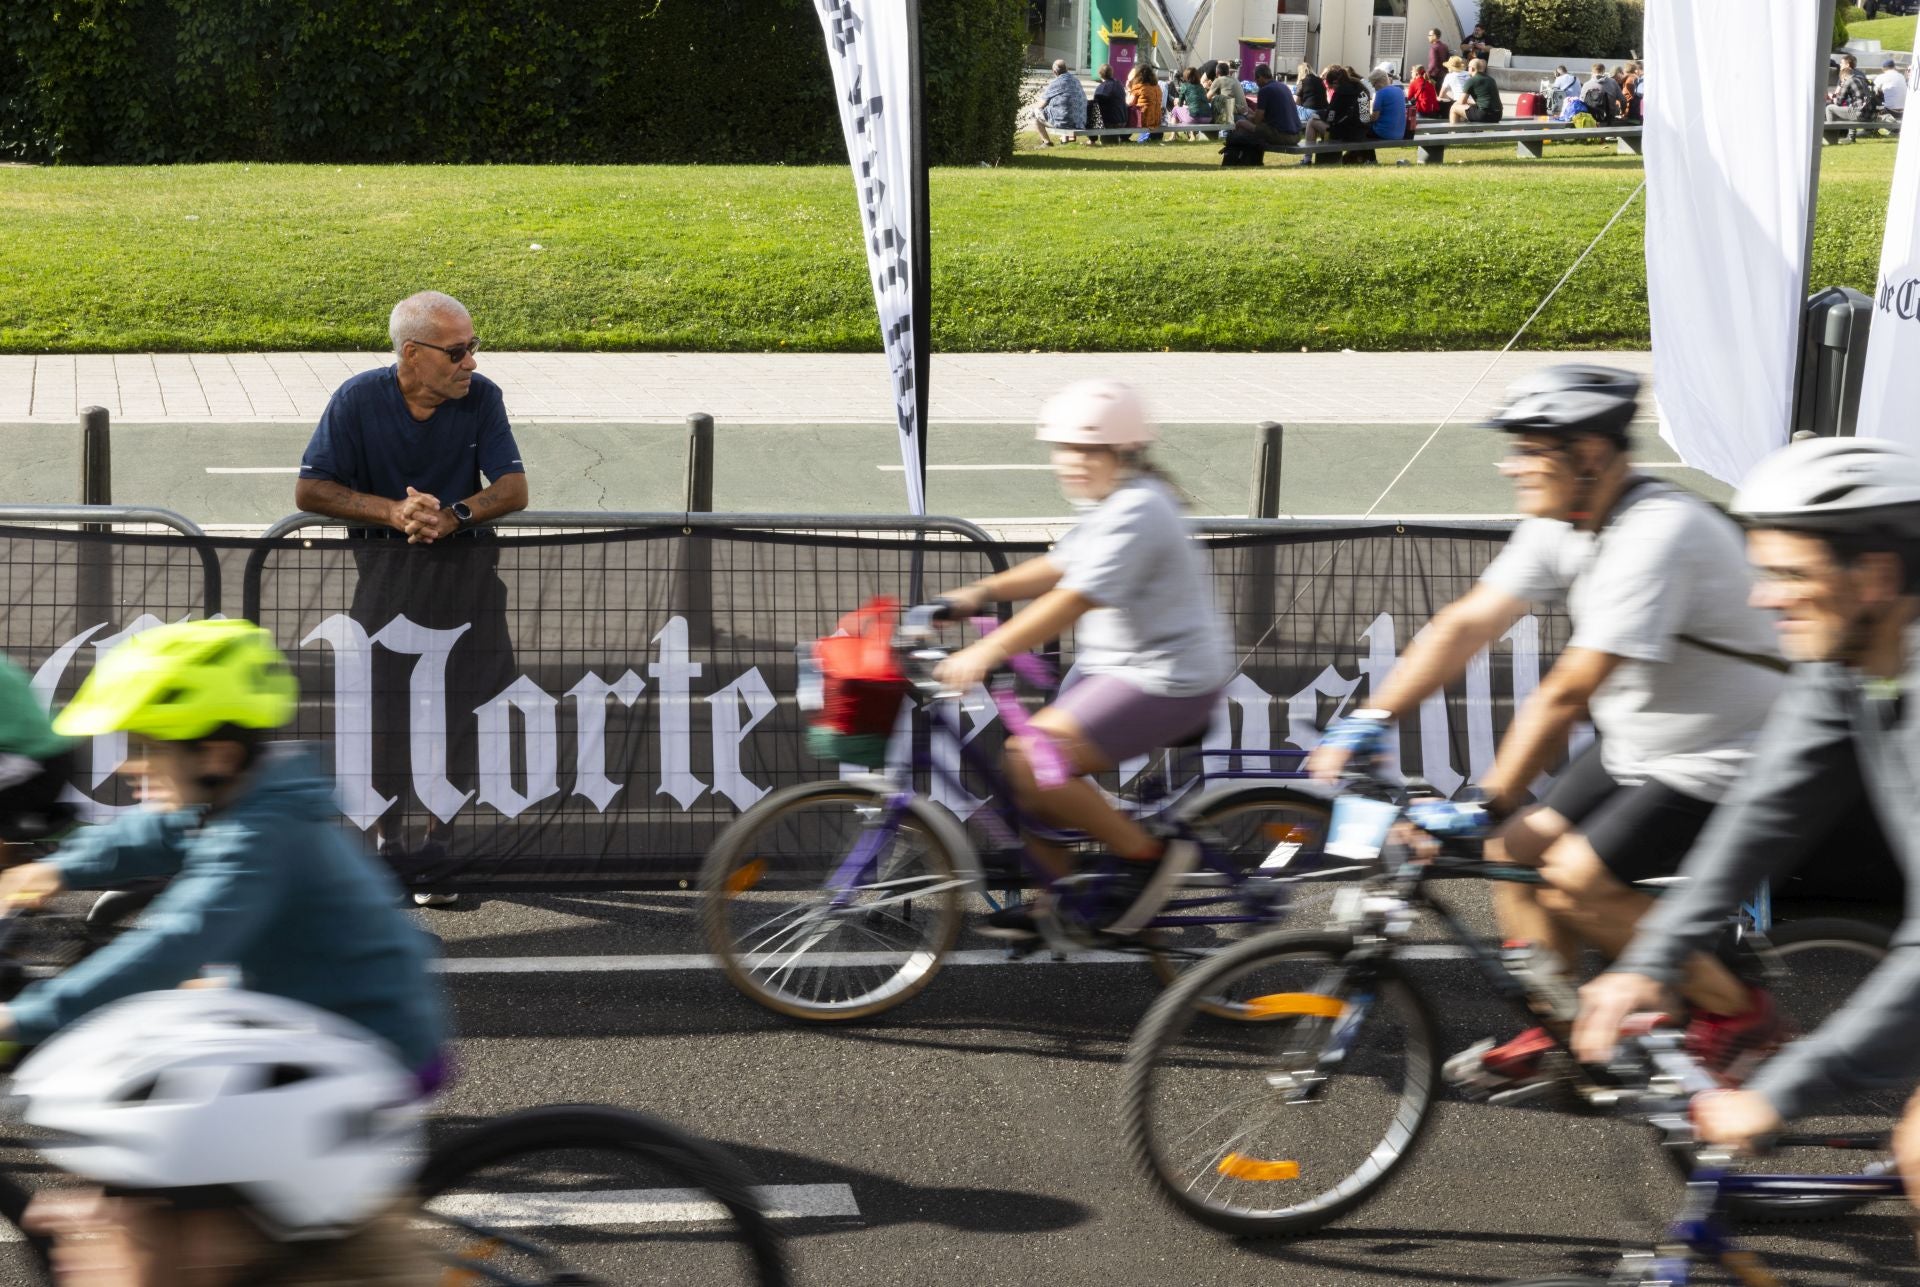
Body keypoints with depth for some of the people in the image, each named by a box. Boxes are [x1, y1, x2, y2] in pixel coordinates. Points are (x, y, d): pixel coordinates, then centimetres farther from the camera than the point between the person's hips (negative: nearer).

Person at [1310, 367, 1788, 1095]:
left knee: (1573, 882, -16)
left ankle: (1735, 1009, 2)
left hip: (1719, 762, -9)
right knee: (1516, 849, 2)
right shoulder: (1561, 523, -1)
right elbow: (1469, 623, -3)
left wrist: (1485, 806, -29)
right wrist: (1369, 723, -10)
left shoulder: (1658, 535, -29)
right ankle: (1556, 1036, 17)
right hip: (1636, 746, 9)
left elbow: (1566, 693, -31)